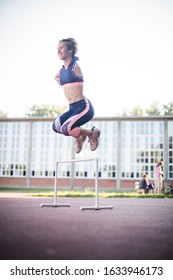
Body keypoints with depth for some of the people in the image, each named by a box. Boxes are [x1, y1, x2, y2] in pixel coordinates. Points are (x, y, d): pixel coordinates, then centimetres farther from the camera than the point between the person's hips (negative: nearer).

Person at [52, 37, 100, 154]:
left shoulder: (75, 66, -7)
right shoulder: (61, 71, 13)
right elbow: (56, 77, 34)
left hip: (84, 106, -7)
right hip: (73, 108, 8)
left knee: (66, 129, -19)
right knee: (56, 126, 0)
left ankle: (92, 133, 5)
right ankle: (79, 136, 21)